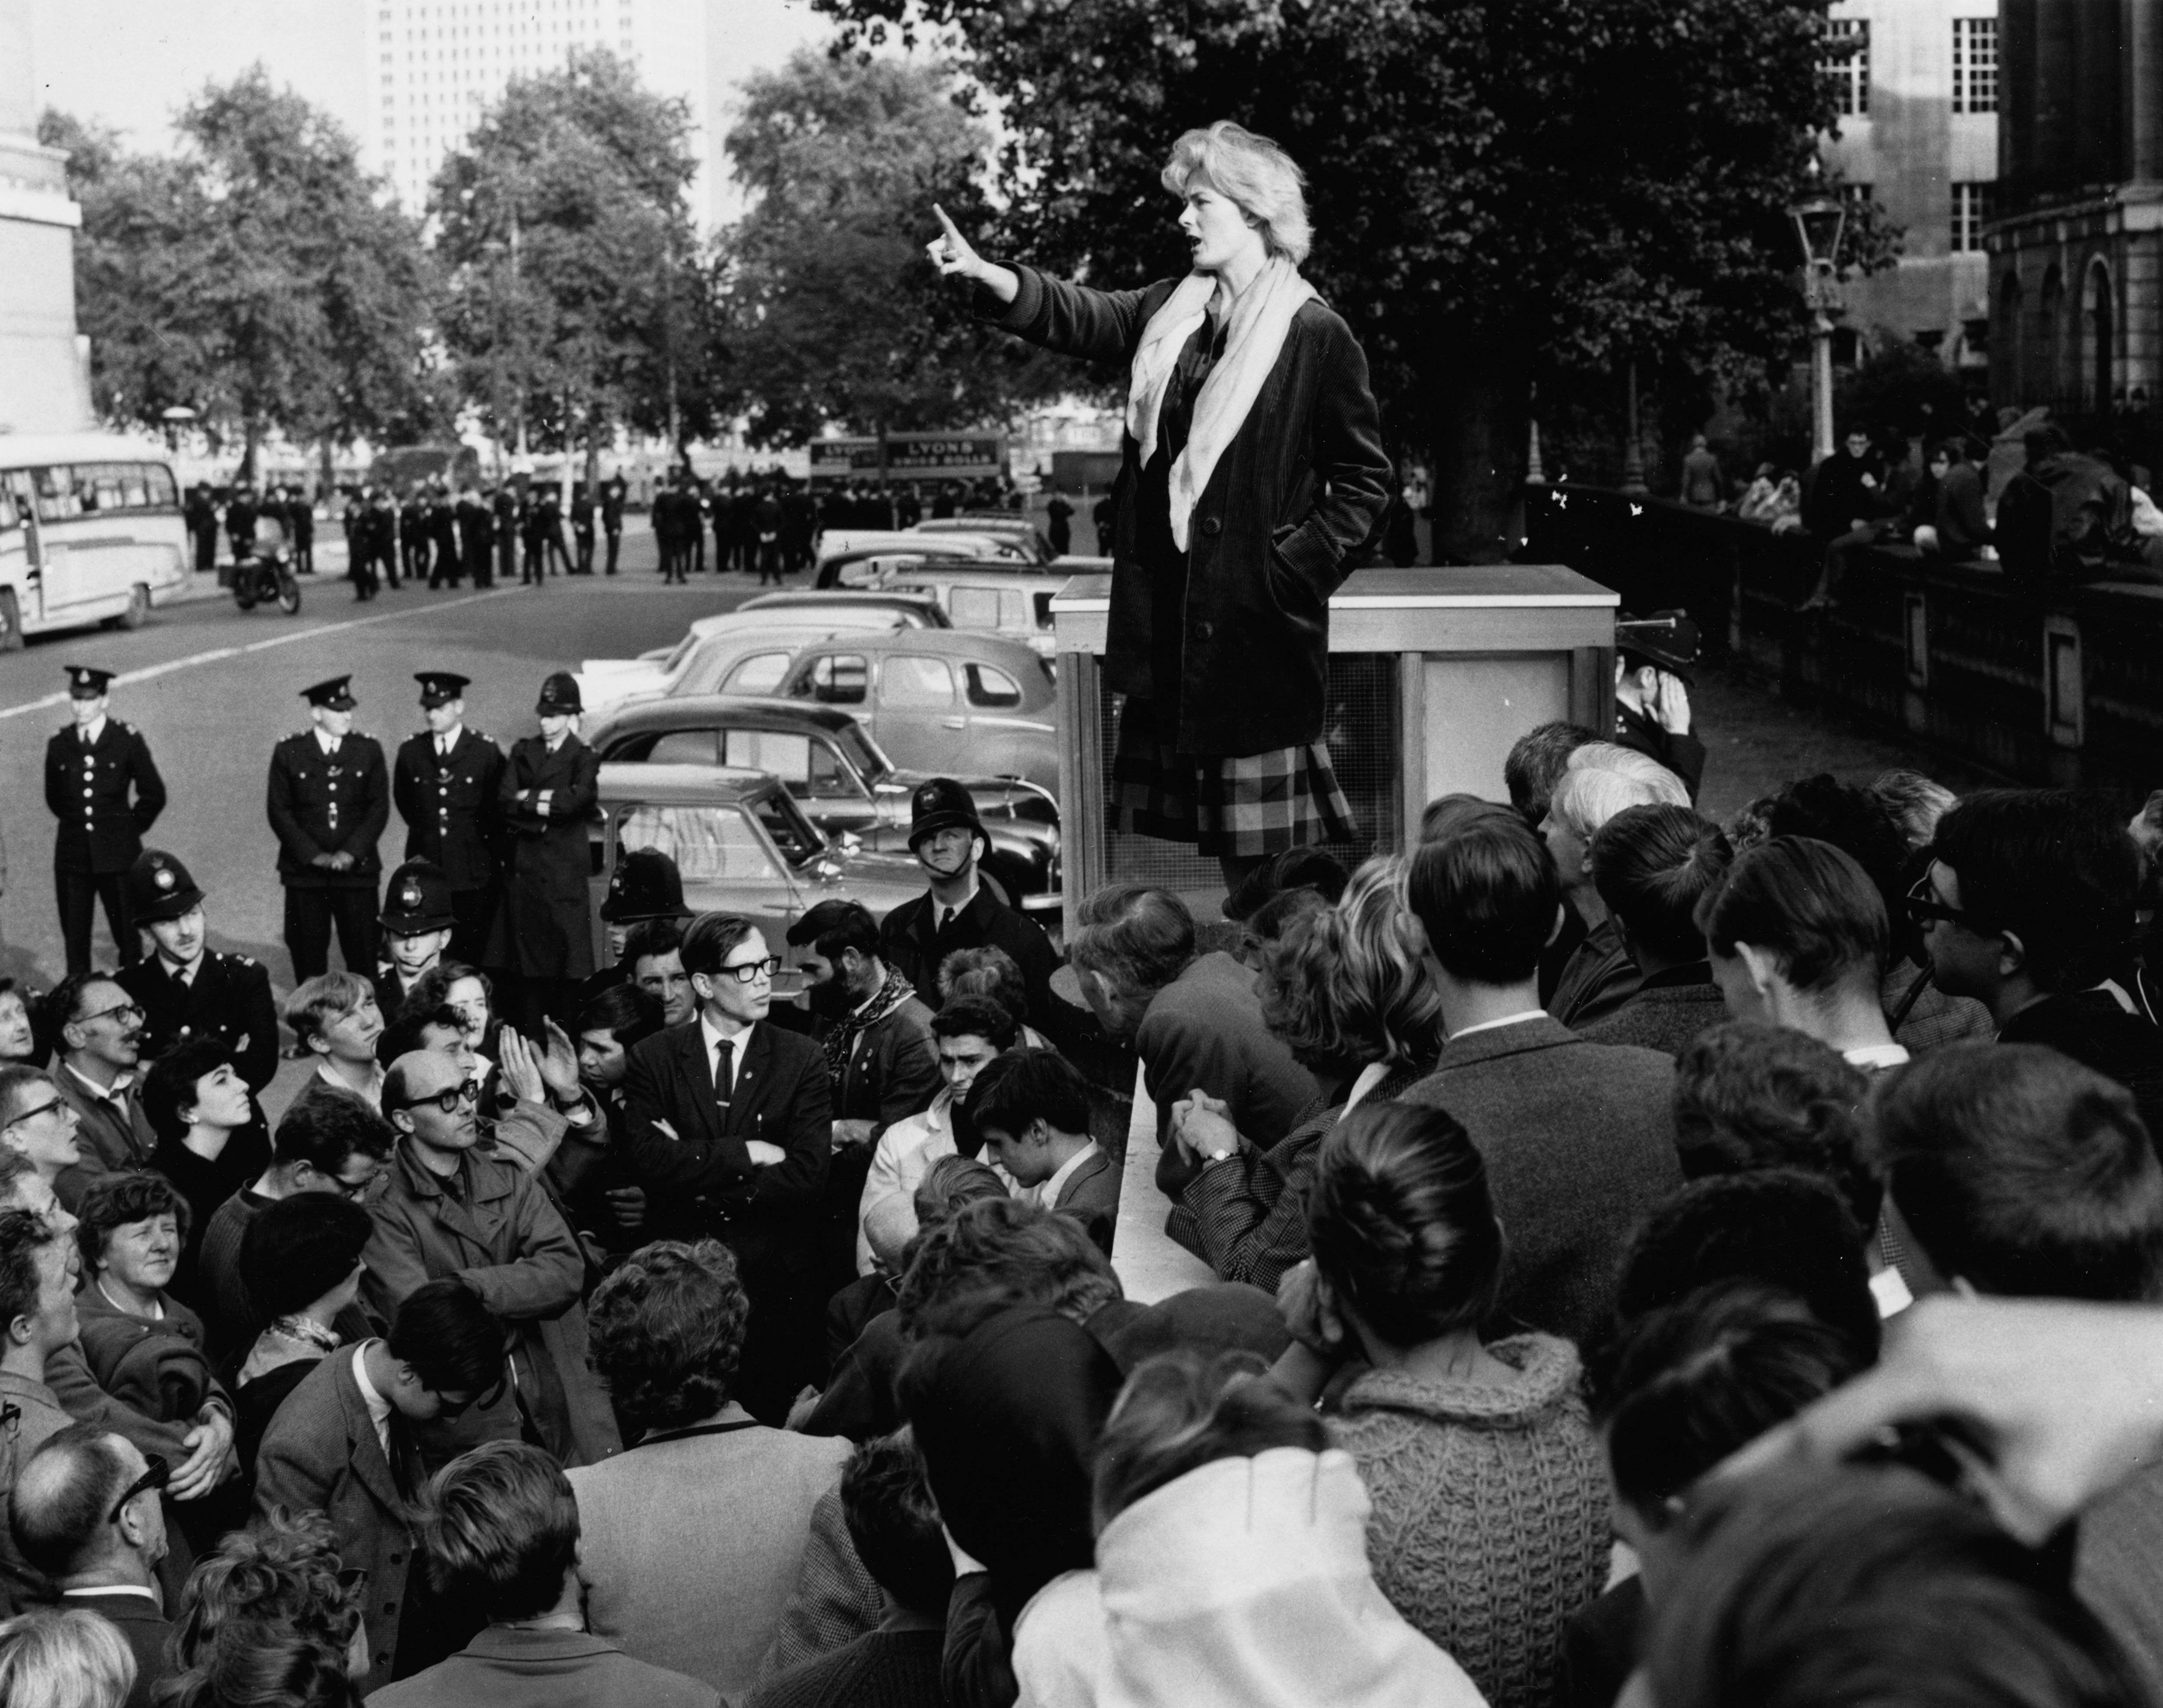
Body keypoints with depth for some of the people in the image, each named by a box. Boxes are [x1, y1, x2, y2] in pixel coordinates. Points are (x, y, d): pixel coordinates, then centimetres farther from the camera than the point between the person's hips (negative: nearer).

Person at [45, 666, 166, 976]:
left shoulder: (127, 739, -2)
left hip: (118, 854, -2)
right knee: (75, 938, 3)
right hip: (72, 854, 2)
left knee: (128, 936, 0)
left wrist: (131, 828, 7)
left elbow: (154, 795, 5)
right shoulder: (59, 744, 6)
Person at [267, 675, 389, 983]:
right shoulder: (288, 753, 2)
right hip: (305, 872, 0)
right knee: (308, 957, 2)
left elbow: (379, 808, 2)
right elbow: (279, 812, 0)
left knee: (363, 957, -1)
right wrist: (314, 855, -10)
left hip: (357, 869, 1)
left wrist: (351, 853, -10)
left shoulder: (368, 751, 6)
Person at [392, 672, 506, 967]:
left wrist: (488, 842, 8)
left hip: (473, 874, -2)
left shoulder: (486, 751, -1)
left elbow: (500, 806, 9)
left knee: (471, 953, -2)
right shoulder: (411, 750, 7)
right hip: (426, 866, 2)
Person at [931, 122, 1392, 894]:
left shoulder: (1316, 336, -7)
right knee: (1218, 836, 11)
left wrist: (1300, 566, -11)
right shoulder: (1170, 312, 12)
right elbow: (1080, 317, -1)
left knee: (1264, 846, -3)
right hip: (1167, 613, 6)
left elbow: (1365, 480, -5)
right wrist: (989, 278, -16)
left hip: (1257, 619, -6)